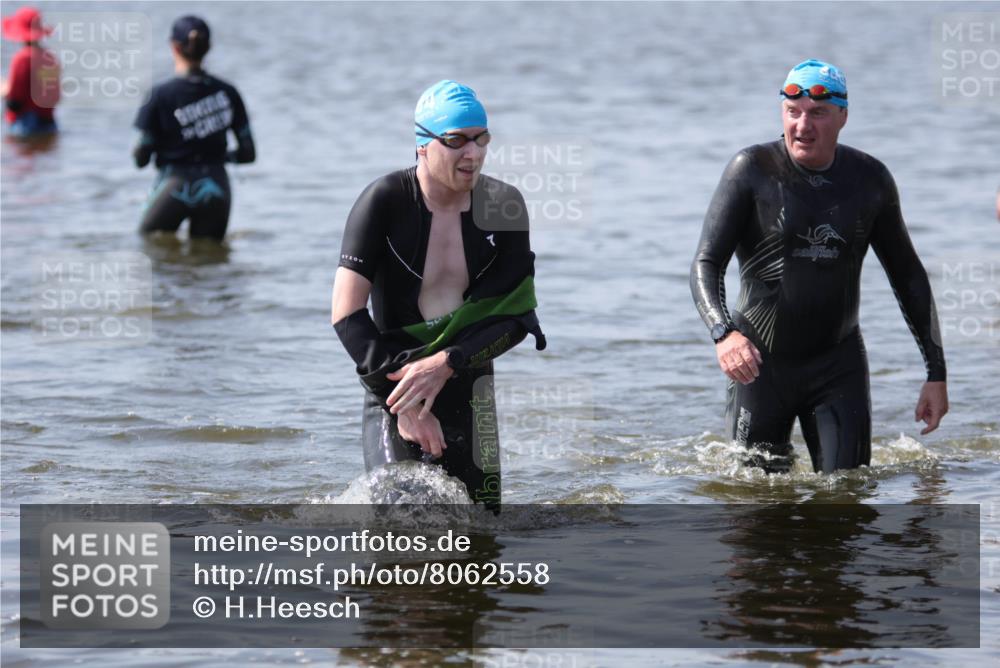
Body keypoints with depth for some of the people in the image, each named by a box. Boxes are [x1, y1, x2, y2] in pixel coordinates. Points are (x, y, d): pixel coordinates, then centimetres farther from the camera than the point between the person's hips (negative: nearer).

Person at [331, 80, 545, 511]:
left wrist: (445, 364, -20)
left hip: (469, 387, 4)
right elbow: (346, 314, -14)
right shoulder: (385, 202, -11)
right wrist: (403, 398, -19)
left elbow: (514, 315, -5)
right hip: (393, 383, -4)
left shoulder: (503, 205, -2)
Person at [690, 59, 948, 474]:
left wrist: (936, 373, 9)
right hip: (760, 362, -2)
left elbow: (908, 275, 12)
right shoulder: (752, 170, -7)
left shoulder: (870, 179, 2)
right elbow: (706, 265, -11)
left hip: (838, 365, 2)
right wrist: (723, 332, -32)